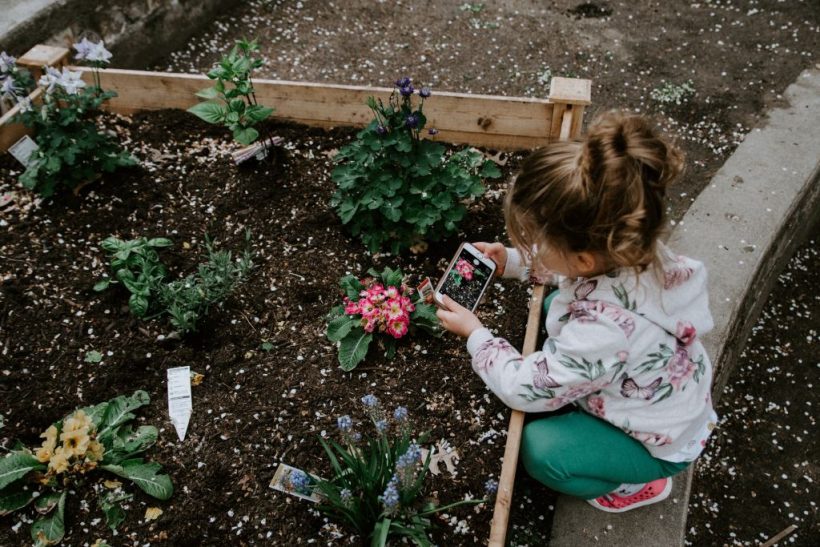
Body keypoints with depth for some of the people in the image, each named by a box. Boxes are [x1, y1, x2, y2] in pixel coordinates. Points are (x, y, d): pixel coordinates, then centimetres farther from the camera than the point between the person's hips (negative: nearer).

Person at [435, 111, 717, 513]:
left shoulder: (602, 330, -46)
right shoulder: (626, 248, -25)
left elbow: (524, 389, -29)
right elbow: (566, 268, 2)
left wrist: (475, 334, -15)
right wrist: (512, 261, -9)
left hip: (662, 441, -7)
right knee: (553, 306, 9)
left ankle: (640, 484, 10)